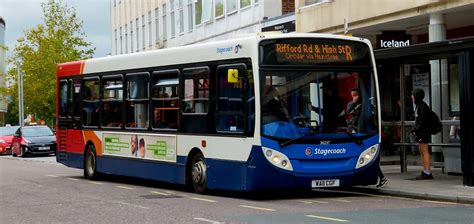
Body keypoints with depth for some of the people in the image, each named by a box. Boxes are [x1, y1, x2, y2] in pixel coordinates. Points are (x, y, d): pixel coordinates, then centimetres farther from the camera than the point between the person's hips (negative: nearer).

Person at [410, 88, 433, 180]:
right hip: (420, 132, 10)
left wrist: (416, 129, -19)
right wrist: (415, 129, 12)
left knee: (425, 152, -9)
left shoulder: (422, 106, -13)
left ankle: (427, 173, -9)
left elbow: (423, 121, -19)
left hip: (423, 132, -10)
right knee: (422, 152, 11)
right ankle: (425, 172, 15)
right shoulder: (418, 105, 18)